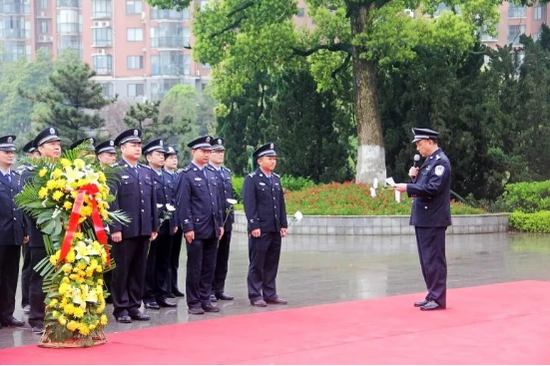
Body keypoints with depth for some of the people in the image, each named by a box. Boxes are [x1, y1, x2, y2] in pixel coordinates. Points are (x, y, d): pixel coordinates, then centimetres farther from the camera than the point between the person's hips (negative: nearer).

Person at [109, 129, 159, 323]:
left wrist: (154, 226, 12)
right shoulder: (115, 172, -4)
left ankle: (134, 306, 17)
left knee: (139, 270, 9)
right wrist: (115, 228, -15)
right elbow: (112, 202, -9)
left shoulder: (147, 172, 16)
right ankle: (121, 309, 8)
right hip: (124, 231, -6)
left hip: (144, 230, 6)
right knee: (121, 270, 1)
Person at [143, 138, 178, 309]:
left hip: (167, 226, 7)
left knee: (164, 262, 11)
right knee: (150, 263, 2)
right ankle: (149, 297, 8)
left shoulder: (169, 177, 17)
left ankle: (161, 295, 18)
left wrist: (175, 222, 11)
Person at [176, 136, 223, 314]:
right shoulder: (186, 174, -6)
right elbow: (184, 203, -10)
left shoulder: (211, 173, 14)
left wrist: (220, 224, 13)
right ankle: (194, 303, 9)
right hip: (196, 229, -6)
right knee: (195, 267, 1)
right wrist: (188, 227, -14)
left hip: (212, 229, 6)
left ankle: (205, 300, 17)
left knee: (209, 267, 9)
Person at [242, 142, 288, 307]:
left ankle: (270, 294, 17)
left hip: (275, 230, 6)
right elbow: (249, 205, -11)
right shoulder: (252, 179, -5)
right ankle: (255, 296, 6)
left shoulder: (276, 179, 15)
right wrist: (254, 226, -17)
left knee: (272, 263, 9)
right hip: (260, 230, -6)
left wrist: (283, 225, 11)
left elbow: (281, 203, 16)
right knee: (257, 264, 0)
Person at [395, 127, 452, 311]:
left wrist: (408, 188, -21)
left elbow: (433, 188, -22)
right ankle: (432, 296, 19)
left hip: (433, 219, -10)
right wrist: (414, 177, 3)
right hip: (423, 218, 10)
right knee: (427, 260, 13)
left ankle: (438, 299, -2)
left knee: (434, 260, -6)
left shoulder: (441, 161, -12)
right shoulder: (429, 161, 17)